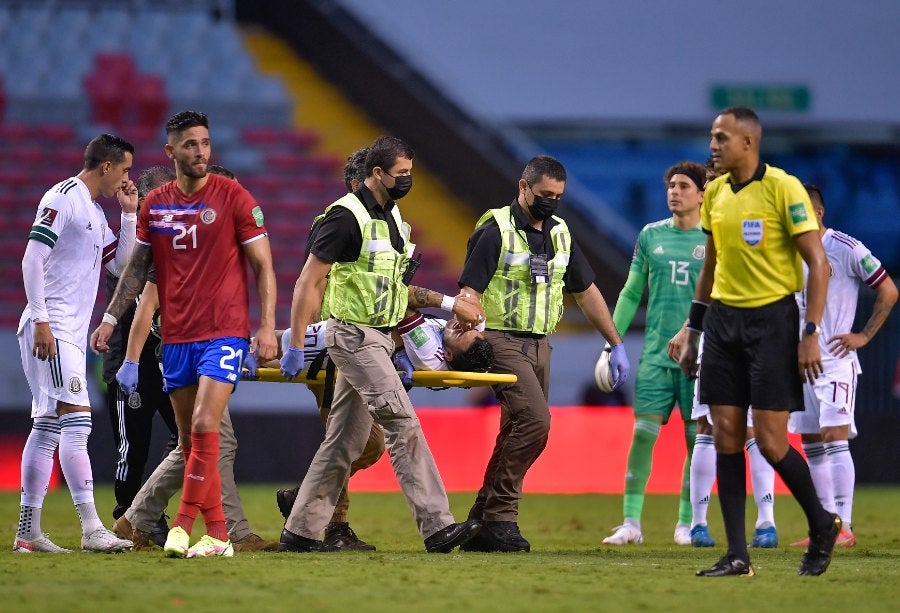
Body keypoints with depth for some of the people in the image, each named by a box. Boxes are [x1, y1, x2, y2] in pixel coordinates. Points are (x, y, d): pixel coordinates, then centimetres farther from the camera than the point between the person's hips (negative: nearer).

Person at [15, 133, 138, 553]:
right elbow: (32, 259, -15)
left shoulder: (96, 214, 20)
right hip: (50, 329, -10)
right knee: (76, 419, -16)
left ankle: (28, 531, 10)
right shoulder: (63, 199, -9)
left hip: (70, 334, 10)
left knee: (47, 427, 8)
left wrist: (129, 214, 16)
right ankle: (91, 528, -22)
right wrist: (41, 320, -21)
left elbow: (121, 264, 26)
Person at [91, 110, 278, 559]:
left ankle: (183, 525, -16)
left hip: (224, 332, -5)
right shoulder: (155, 204, 8)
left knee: (204, 425, -18)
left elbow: (263, 265, -2)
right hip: (175, 337, 5)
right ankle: (217, 535, 12)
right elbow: (137, 268, 17)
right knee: (188, 438, 5)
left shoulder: (233, 197, -4)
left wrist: (267, 327, -9)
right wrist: (110, 319, 11)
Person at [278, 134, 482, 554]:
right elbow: (309, 281, -14)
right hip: (354, 337, -9)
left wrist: (448, 303, 19)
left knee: (344, 442, 9)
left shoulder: (391, 216, 15)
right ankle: (437, 527, -18)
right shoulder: (347, 216, -14)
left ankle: (300, 532, 13)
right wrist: (296, 346, -16)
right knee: (404, 426, -15)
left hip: (378, 338, 10)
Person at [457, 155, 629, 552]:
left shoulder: (559, 233, 13)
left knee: (516, 434, 6)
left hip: (540, 344, 8)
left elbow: (586, 292, 20)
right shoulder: (495, 231, -9)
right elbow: (469, 293, -14)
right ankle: (500, 517, -16)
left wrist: (616, 345, 18)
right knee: (534, 420, -21)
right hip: (503, 340, -7)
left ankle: (482, 526, 11)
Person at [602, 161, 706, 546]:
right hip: (656, 353, 2)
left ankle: (686, 523, 10)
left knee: (697, 438, 0)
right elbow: (631, 293, 14)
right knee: (642, 432, -6)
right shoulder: (651, 236, 10)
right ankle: (631, 523, -4)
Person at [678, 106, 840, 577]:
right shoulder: (715, 193, 10)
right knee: (726, 437, 0)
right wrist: (693, 332, 19)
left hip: (771, 318, -6)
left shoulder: (783, 188, -11)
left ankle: (822, 525, 16)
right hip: (723, 320, 6)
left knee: (770, 441, -8)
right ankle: (736, 555, 3)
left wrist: (810, 334, -16)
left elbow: (818, 263, -11)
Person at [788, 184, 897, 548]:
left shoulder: (847, 249, -9)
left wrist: (864, 335, -9)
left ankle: (844, 527, -15)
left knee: (834, 438, -14)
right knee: (811, 445, 6)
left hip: (835, 361, -7)